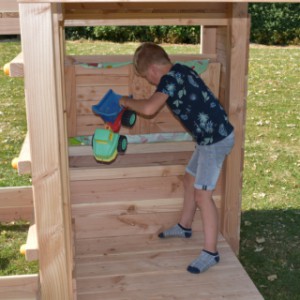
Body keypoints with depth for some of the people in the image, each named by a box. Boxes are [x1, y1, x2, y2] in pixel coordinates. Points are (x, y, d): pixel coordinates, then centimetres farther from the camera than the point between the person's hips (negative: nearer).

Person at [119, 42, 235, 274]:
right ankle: (184, 227, 41)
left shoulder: (170, 79, -18)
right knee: (190, 179, 22)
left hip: (215, 139, -10)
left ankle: (210, 252, 3)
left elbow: (149, 109, -31)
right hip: (212, 136, 10)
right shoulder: (179, 71, 10)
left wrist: (127, 102, -13)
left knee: (202, 194, -6)